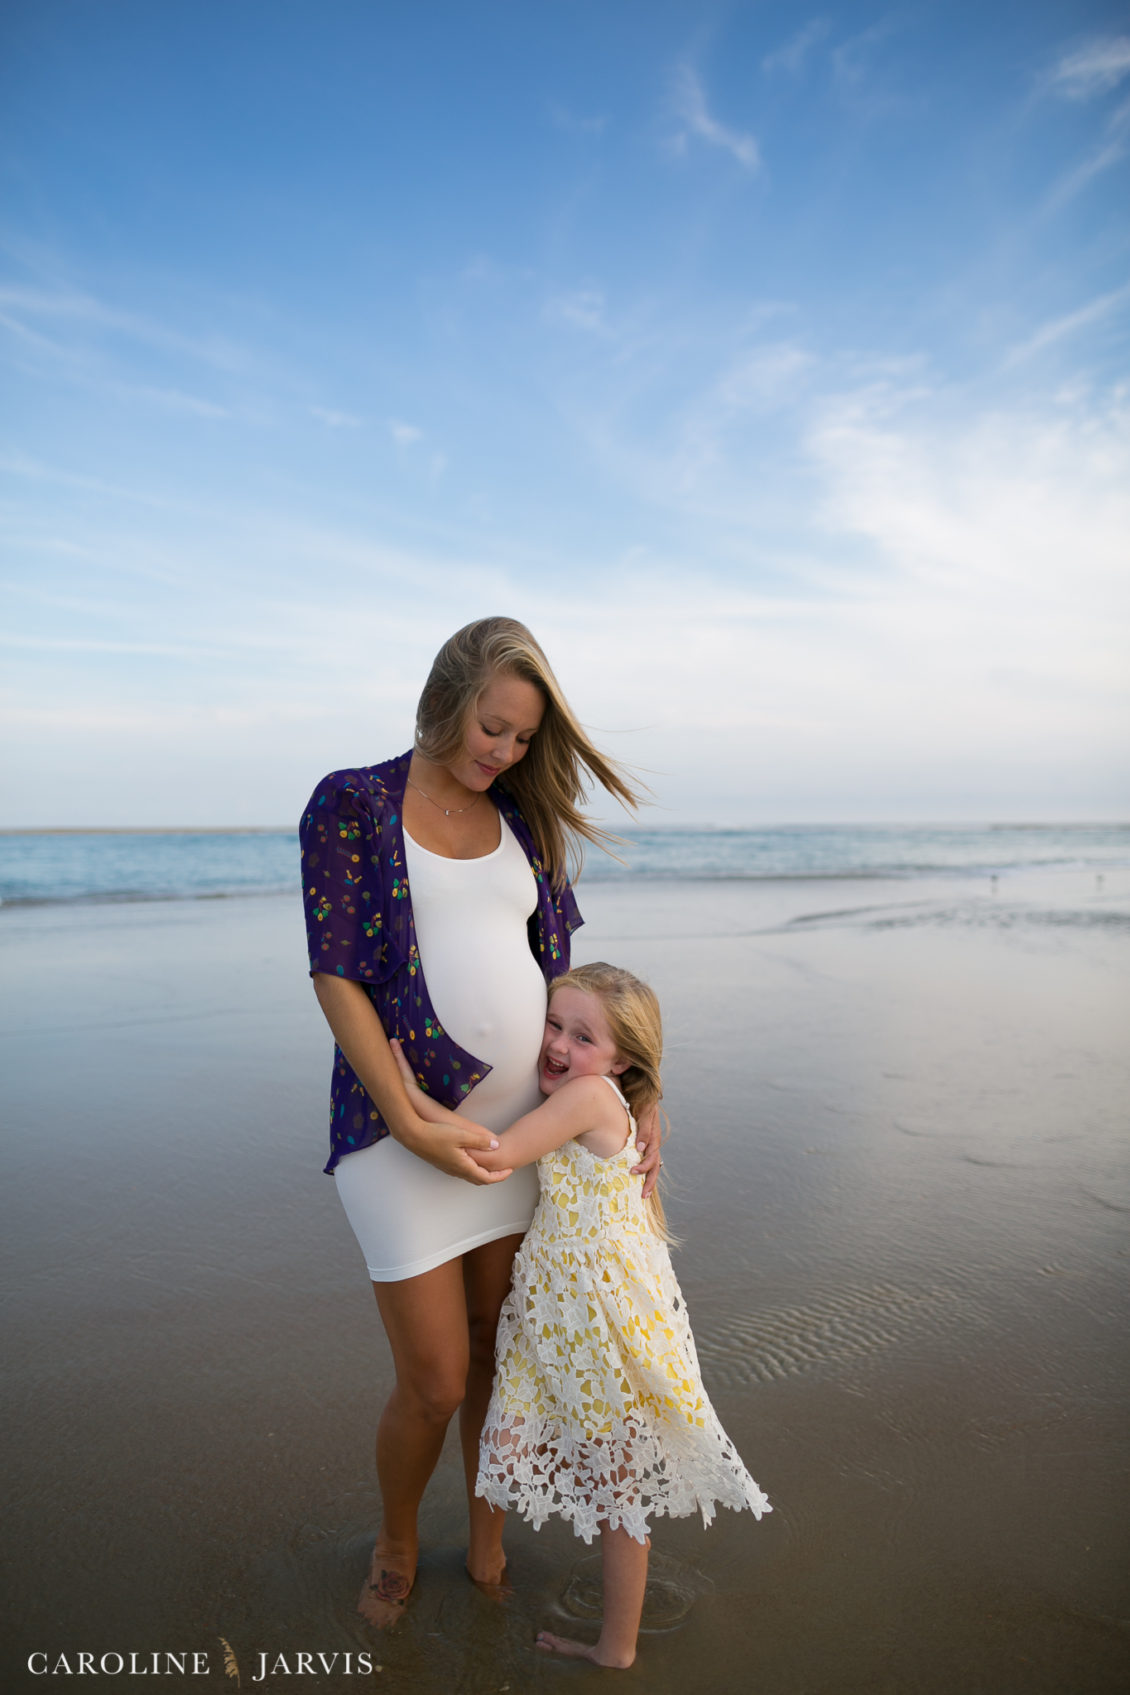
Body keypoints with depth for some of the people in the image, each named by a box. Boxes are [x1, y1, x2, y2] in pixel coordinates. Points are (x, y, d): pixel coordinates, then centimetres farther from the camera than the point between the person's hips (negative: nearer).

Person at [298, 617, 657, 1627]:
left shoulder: (526, 824, 7)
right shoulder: (351, 805, -7)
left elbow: (557, 975, 10)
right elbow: (335, 977, -11)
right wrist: (414, 1125, -17)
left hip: (523, 1117, 4)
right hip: (405, 1125, -4)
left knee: (496, 1354, 17)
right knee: (435, 1382, 5)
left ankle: (488, 1534, 43)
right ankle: (397, 1546, 37)